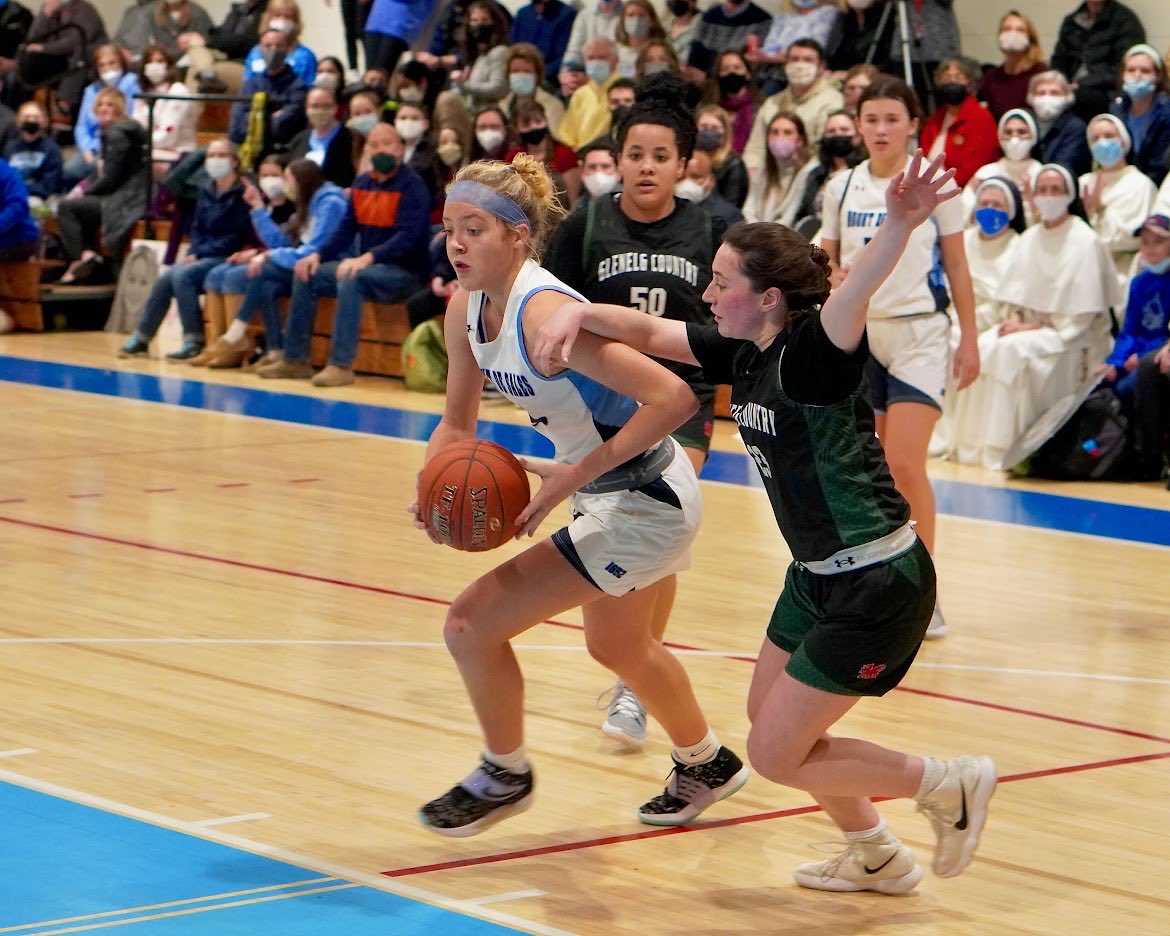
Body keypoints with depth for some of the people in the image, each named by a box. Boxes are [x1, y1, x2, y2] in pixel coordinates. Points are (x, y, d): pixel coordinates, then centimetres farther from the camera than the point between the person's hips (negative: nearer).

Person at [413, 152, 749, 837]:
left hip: (648, 503, -10)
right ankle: (707, 764, 57)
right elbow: (458, 423, 9)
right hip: (609, 496, 10)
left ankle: (505, 777, 14)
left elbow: (675, 398, -34)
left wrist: (574, 476, -30)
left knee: (473, 623, -12)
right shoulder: (467, 308, -4)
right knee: (617, 647, 32)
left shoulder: (544, 313, -30)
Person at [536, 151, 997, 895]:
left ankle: (950, 786, 13)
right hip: (818, 575, 9)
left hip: (879, 584, -9)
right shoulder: (743, 354, 2)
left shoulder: (812, 351, -22)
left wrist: (901, 224, -63)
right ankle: (879, 859, 38)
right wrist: (578, 314, -7)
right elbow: (648, 332, 12)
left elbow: (851, 301, -43)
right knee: (770, 718, 21)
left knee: (777, 754, -1)